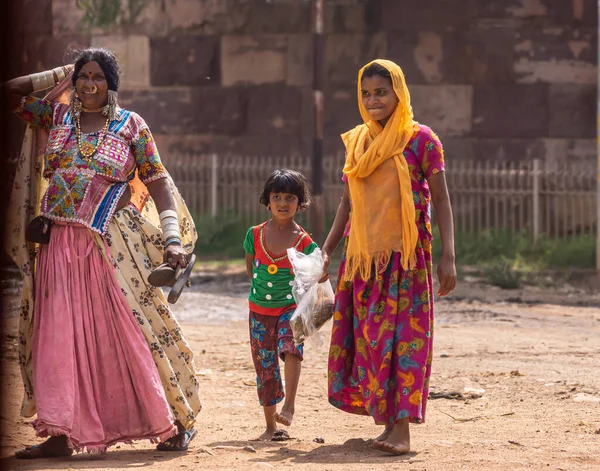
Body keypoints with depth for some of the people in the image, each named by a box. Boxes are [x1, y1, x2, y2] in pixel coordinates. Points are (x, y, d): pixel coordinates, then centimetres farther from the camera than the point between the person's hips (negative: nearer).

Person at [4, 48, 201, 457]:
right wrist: (62, 75, 10)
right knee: (58, 335, -2)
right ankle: (62, 434, -1)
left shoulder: (131, 126, 2)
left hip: (111, 246, -3)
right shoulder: (56, 116, 11)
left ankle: (178, 421, 11)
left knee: (130, 332, -2)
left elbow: (159, 183, 0)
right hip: (59, 243, 3)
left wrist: (172, 238, -11)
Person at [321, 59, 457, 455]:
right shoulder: (357, 142, 12)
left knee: (403, 334, -9)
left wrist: (448, 256, -13)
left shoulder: (420, 139, -4)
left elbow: (441, 200, -5)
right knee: (367, 337, 3)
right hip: (363, 258, 5)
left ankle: (401, 428, -11)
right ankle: (386, 420, 11)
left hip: (406, 256, -5)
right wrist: (327, 251, 13)